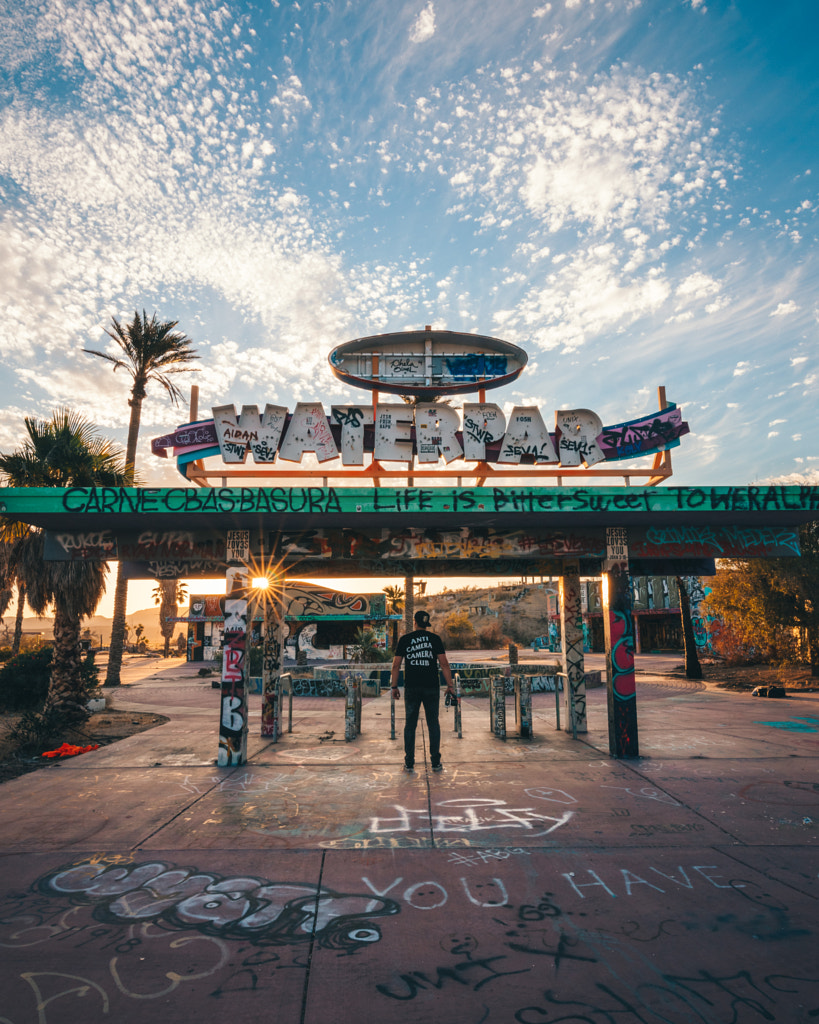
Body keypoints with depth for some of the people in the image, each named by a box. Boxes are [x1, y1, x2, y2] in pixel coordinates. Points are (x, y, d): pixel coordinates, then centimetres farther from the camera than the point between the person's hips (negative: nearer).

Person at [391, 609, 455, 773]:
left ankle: (409, 763, 10)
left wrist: (394, 687, 7)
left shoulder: (405, 639, 3)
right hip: (431, 686, 0)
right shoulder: (435, 638, 2)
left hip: (411, 687, 0)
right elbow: (444, 663, -3)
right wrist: (449, 685, 2)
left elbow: (396, 665, 1)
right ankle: (436, 762, 10)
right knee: (433, 723, 8)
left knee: (410, 724, 8)